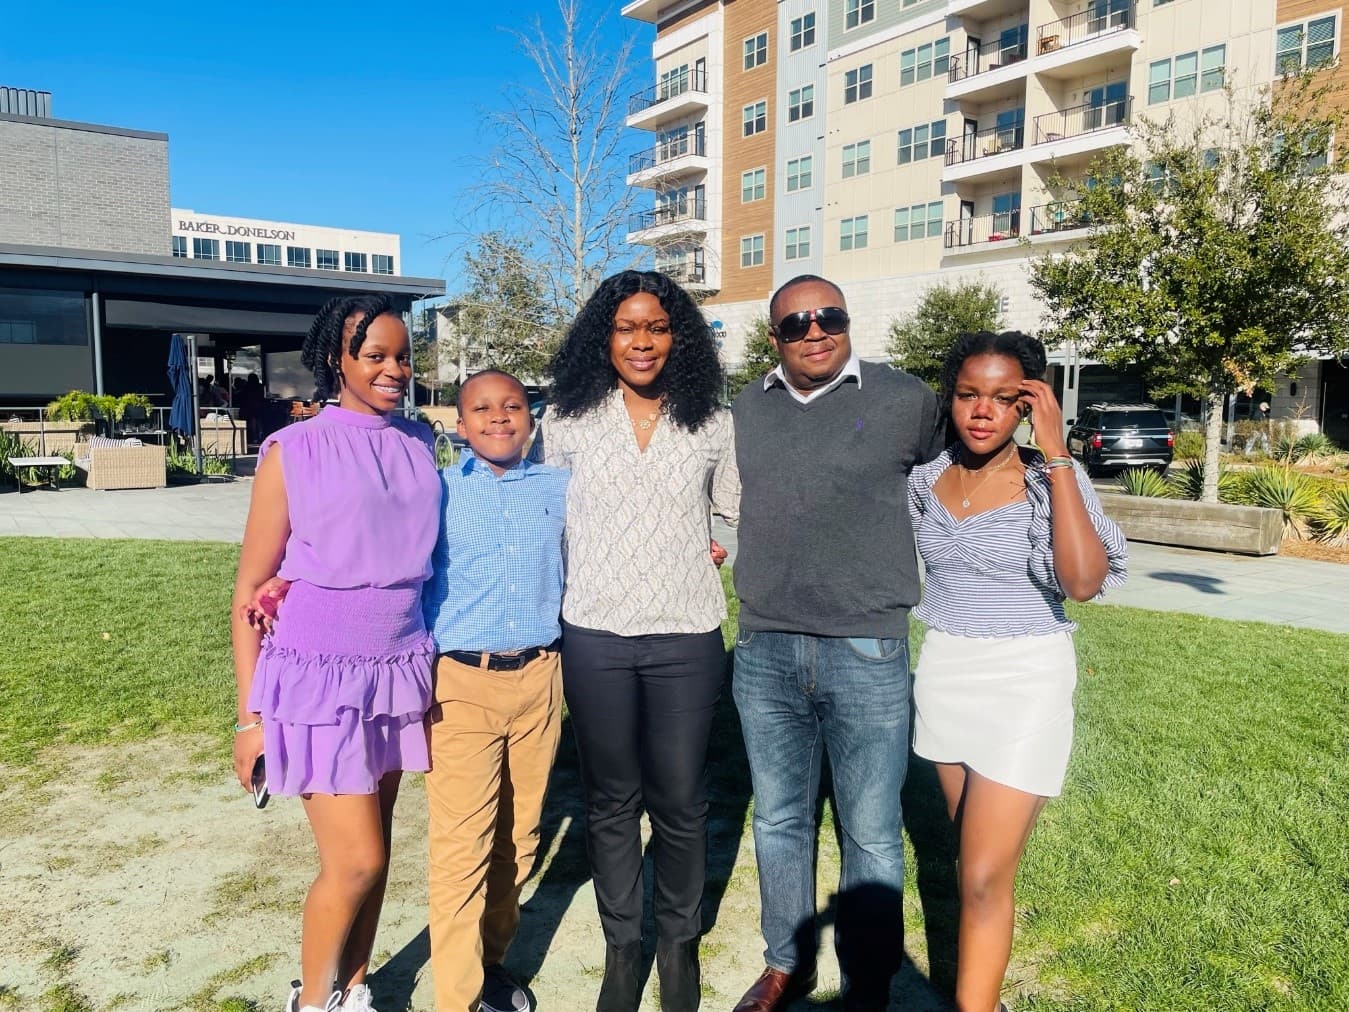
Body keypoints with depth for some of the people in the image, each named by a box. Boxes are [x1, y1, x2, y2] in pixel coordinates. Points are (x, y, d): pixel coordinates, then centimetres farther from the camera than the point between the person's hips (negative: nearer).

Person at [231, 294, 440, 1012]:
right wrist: (249, 715, -5)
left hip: (398, 669, 4)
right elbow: (250, 590, -4)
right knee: (356, 859, -1)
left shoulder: (420, 444, 5)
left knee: (372, 849, 13)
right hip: (319, 676, -4)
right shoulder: (294, 452, -8)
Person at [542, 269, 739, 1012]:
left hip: (686, 638, 0)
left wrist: (697, 547, 1)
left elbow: (737, 518, 16)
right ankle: (622, 944, 32)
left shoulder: (713, 425, 2)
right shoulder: (568, 422, 2)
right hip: (594, 637, 1)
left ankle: (678, 939, 32)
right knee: (610, 801, 13)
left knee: (680, 801, 9)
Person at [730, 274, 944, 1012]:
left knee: (871, 835, 8)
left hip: (867, 653, -3)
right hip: (763, 651, 4)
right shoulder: (743, 410, 8)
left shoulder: (907, 400, -3)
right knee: (779, 823, 17)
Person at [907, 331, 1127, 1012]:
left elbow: (1082, 582, -29)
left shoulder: (1050, 480, -13)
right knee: (977, 851, 19)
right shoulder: (926, 479, 1)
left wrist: (1055, 455, -28)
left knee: (984, 876, -6)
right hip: (943, 675, 5)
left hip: (1024, 682, -5)